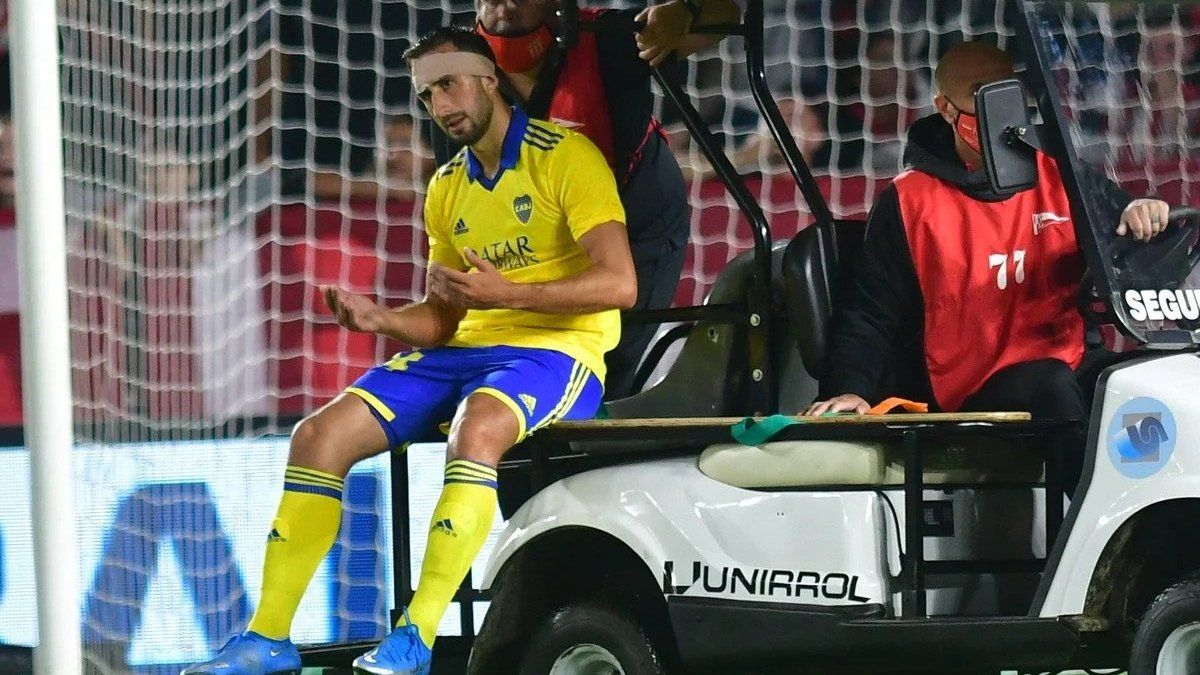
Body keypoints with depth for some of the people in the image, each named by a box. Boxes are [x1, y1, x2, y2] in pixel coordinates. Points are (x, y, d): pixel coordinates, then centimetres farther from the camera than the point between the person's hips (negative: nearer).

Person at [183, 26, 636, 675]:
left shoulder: (565, 158, -7)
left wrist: (506, 293, -25)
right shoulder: (447, 189, 18)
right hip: (465, 351, 8)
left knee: (477, 429, -39)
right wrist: (381, 319, -1)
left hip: (556, 351, -8)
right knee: (319, 435, -9)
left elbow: (619, 282, -16)